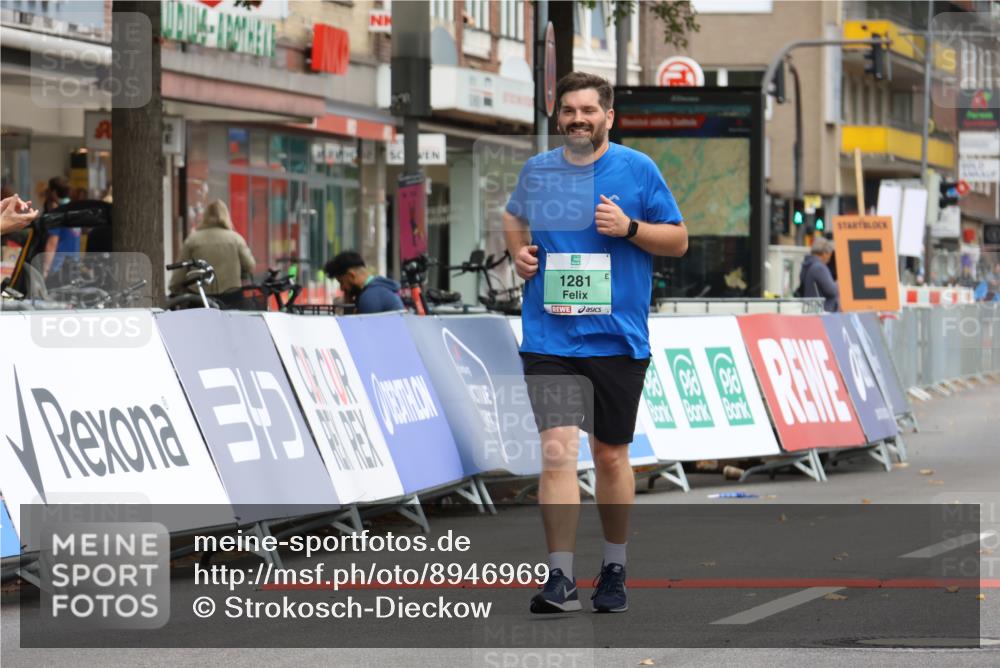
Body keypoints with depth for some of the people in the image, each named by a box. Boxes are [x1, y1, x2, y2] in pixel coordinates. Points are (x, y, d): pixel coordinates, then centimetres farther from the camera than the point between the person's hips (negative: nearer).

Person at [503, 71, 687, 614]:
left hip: (617, 339, -1)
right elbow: (514, 217, 27)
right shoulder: (537, 171, 7)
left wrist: (629, 227, -14)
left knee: (611, 456, 10)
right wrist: (519, 251, 6)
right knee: (557, 451, -12)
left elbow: (678, 240, 3)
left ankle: (614, 570, 27)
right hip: (549, 339, 1)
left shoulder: (637, 169, -1)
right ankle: (560, 579, -13)